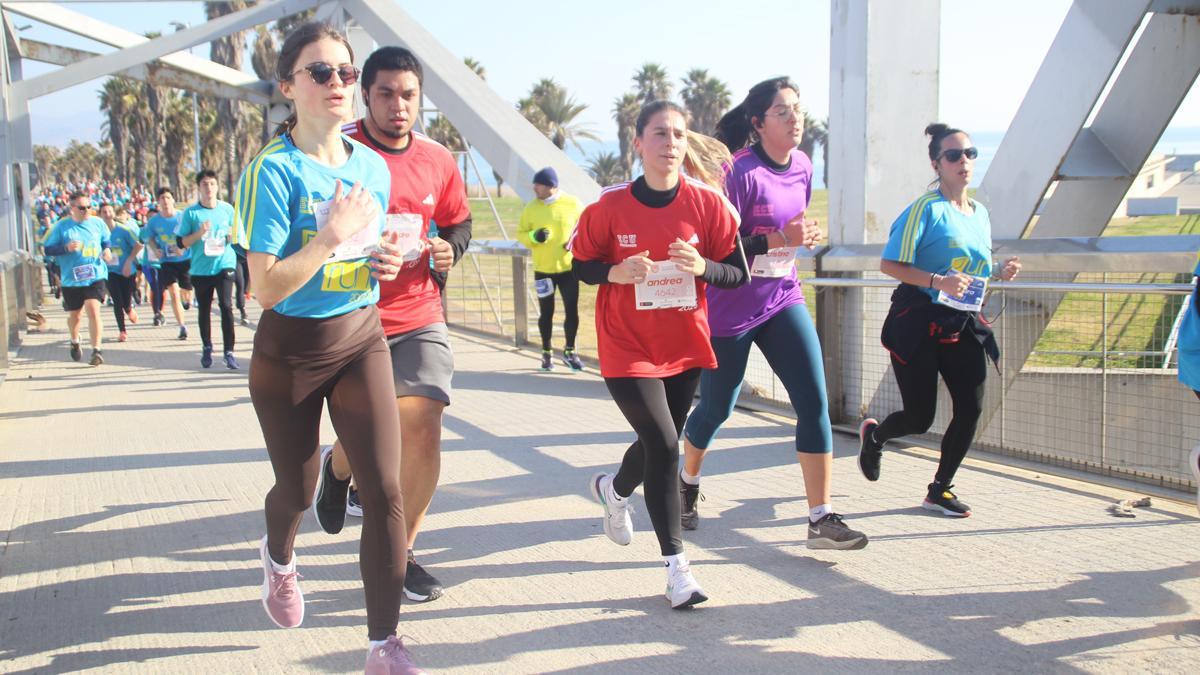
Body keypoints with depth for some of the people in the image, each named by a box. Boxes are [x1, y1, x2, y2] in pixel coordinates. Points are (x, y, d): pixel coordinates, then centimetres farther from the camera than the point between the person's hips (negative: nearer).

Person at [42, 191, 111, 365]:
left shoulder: (97, 223, 4)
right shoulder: (62, 226, -2)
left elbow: (106, 242, 18)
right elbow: (48, 249, -1)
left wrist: (106, 251, -4)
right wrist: (66, 248, -18)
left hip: (95, 277, -1)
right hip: (71, 279, 1)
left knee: (93, 310, -18)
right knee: (74, 314, 15)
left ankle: (96, 350, -14)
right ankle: (75, 342, 44)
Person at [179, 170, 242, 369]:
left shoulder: (227, 209, 3)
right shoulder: (190, 213, -1)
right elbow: (181, 242, -2)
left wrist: (234, 235, -7)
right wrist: (199, 233, -18)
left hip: (224, 264, -1)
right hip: (200, 268, 1)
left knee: (226, 306, -12)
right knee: (204, 309, 11)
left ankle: (229, 351, -9)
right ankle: (206, 348, 28)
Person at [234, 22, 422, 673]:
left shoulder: (373, 167, 1)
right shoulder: (274, 170, -17)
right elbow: (267, 288, -22)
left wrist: (386, 260, -4)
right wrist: (332, 237, -28)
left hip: (361, 339, 4)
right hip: (290, 352, -3)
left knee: (385, 490, -7)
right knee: (298, 488, 16)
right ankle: (279, 558, 54)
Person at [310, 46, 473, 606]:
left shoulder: (438, 161, 6)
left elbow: (459, 223, 22)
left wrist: (448, 251, 0)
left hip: (420, 316, 3)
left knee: (423, 433, -8)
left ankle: (400, 554, 11)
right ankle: (337, 469, 42)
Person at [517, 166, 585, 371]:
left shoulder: (572, 204, -4)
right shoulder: (531, 207, 0)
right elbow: (520, 234, 4)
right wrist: (534, 237, -17)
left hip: (568, 268, -1)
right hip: (543, 270, 1)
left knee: (572, 311, 2)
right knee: (546, 313, 9)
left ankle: (569, 351, 19)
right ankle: (547, 353, 22)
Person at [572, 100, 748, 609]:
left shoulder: (708, 203, -7)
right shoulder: (609, 207, -10)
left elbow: (739, 274, -4)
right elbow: (580, 266, 0)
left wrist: (702, 267, -24)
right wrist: (617, 272, -20)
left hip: (685, 347, 4)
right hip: (628, 349, -3)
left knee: (661, 443, 19)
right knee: (664, 446, -13)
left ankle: (614, 489, 54)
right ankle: (676, 565, -3)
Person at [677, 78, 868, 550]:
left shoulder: (802, 168, 3)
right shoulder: (740, 172, -18)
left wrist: (803, 237, 4)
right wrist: (778, 239, -29)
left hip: (782, 300, 6)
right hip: (730, 307, -5)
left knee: (814, 403, -8)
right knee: (716, 408, 9)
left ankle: (821, 519, -6)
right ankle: (688, 482, 40)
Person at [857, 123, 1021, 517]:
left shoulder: (980, 214, 12)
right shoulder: (927, 209, -10)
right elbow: (889, 265, -15)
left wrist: (1001, 273, 3)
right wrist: (937, 281, -26)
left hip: (963, 325, 6)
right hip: (919, 322, -6)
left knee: (971, 408, -5)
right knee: (920, 418, -2)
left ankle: (940, 491, 13)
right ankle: (874, 434, 33)